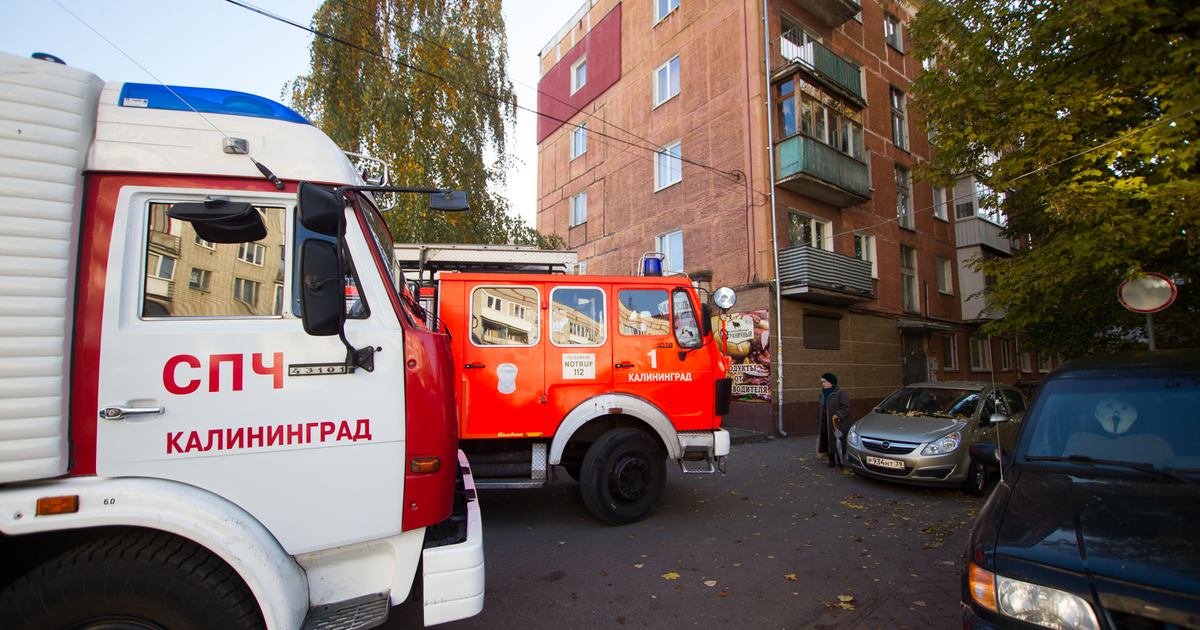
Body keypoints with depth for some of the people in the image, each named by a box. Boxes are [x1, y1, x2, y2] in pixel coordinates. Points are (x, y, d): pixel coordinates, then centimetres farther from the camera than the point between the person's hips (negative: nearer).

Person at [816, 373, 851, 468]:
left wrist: (838, 415, -22)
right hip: (825, 424, 6)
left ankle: (840, 461, 10)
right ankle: (831, 461, 15)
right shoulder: (823, 393, 14)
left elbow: (846, 407, -12)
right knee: (828, 442, 6)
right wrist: (819, 420, 15)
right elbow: (820, 408, 20)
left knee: (838, 443, -2)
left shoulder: (840, 392, -8)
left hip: (837, 424, -6)